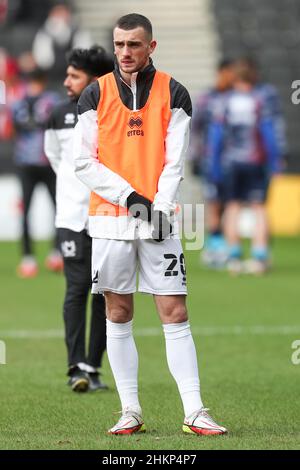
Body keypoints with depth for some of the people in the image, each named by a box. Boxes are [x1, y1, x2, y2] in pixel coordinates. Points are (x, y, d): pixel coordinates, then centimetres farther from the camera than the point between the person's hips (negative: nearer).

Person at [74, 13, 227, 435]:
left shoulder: (172, 93, 3)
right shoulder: (96, 94, 4)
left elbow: (175, 162, 0)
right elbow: (84, 162, 0)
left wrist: (159, 208, -12)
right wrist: (129, 196, -10)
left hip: (158, 218, -1)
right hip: (110, 216, 1)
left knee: (175, 313, -5)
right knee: (118, 314, 3)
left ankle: (194, 412, -6)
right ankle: (131, 412, 8)